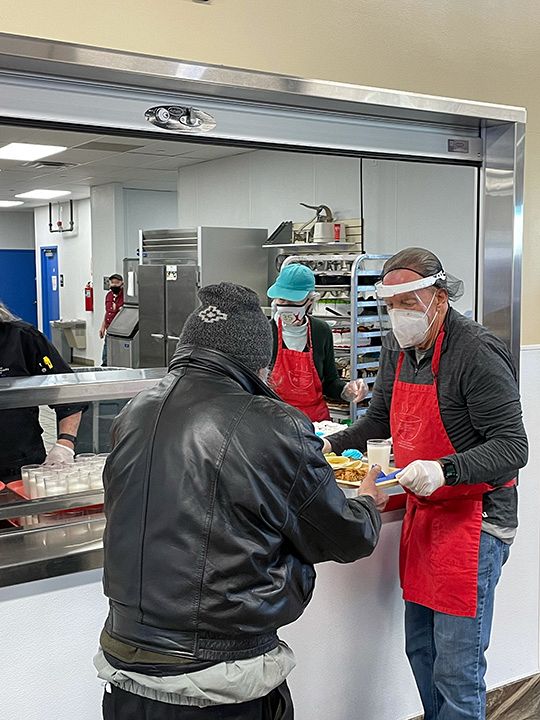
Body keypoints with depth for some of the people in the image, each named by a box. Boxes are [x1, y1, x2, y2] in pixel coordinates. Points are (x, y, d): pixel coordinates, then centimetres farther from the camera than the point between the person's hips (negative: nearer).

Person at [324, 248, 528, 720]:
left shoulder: (477, 353, -19)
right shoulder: (399, 348, 6)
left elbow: (513, 449, -22)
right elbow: (381, 419, 21)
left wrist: (444, 470, -36)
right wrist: (334, 444, 7)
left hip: (473, 518, -8)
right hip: (423, 512, 8)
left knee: (456, 668, -2)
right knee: (421, 649, 19)